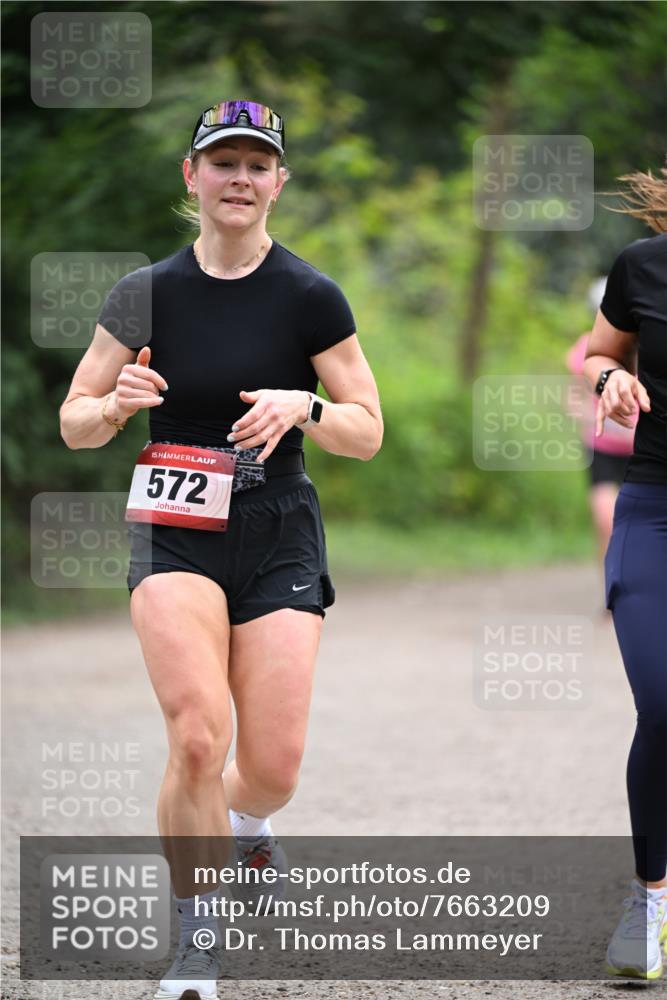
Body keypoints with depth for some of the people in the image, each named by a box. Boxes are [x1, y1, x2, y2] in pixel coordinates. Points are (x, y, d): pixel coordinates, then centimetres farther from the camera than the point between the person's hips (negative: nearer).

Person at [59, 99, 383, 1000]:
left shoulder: (309, 298, -2)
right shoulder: (149, 293, 1)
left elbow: (368, 431, 2)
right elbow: (75, 425, 7)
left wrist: (302, 408, -18)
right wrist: (116, 402, -15)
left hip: (278, 536, 0)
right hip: (175, 536, 0)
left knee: (274, 766, -5)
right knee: (198, 737, -20)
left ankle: (242, 822, 35)